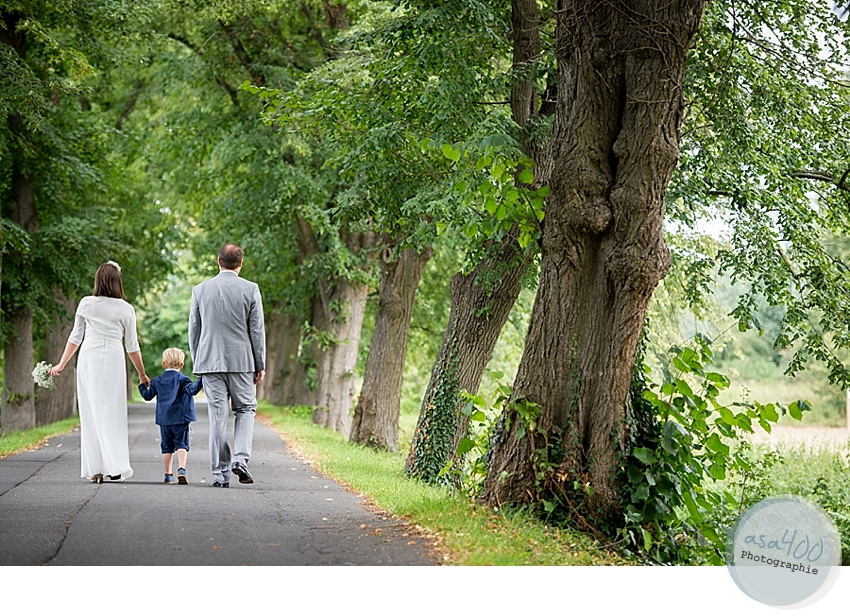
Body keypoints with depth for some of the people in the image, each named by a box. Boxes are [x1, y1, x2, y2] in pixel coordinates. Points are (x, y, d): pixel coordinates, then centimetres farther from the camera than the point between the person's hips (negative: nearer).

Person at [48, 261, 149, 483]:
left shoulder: (86, 304, 4)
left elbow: (75, 337, 8)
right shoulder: (125, 309, 2)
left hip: (88, 359, 1)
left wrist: (61, 364, 19)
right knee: (112, 413, 4)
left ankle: (94, 470, 4)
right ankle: (115, 467, 0)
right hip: (113, 359, -1)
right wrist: (142, 374, 16)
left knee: (91, 414, 5)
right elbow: (132, 346, 5)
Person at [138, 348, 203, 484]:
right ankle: (181, 469, -22)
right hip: (180, 418, -4)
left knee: (167, 446, 10)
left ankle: (168, 474, 11)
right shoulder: (182, 379, -4)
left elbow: (148, 396, 14)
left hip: (164, 419, 4)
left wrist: (142, 385, 30)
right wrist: (201, 380, -18)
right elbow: (192, 390, -18)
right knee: (182, 444, -3)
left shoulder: (157, 381, 9)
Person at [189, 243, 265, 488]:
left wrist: (197, 363, 17)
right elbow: (257, 330, -2)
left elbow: (194, 330, 8)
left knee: (217, 416, 4)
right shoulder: (250, 290, -4)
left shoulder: (200, 290, 3)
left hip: (210, 362, 2)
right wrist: (260, 365, 4)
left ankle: (221, 474, 4)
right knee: (245, 409, 13)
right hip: (242, 361, -1)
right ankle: (240, 459, -6)